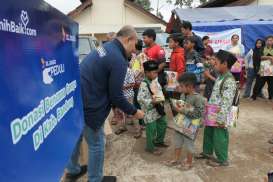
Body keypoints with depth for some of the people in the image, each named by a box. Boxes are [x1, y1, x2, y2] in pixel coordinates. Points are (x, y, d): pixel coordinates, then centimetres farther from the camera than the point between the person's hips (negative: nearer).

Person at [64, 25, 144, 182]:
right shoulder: (118, 60, -20)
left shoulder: (105, 47, 9)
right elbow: (116, 96, -17)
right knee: (97, 144, 10)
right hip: (88, 105, -10)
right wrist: (134, 112, -2)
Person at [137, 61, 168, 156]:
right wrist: (152, 101, -30)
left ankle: (159, 141, 43)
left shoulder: (155, 81, 3)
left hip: (158, 108, 9)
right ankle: (150, 147, 24)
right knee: (152, 129, 4)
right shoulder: (144, 84, -23)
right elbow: (140, 98, -26)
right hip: (150, 111, -9)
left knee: (163, 124, 21)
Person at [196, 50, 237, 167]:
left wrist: (221, 119, -24)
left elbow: (226, 103, -25)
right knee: (208, 133, 23)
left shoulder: (229, 81, -24)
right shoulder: (220, 77, 7)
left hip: (219, 116, -10)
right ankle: (207, 152, 44)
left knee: (219, 137, 7)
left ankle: (222, 160, 27)